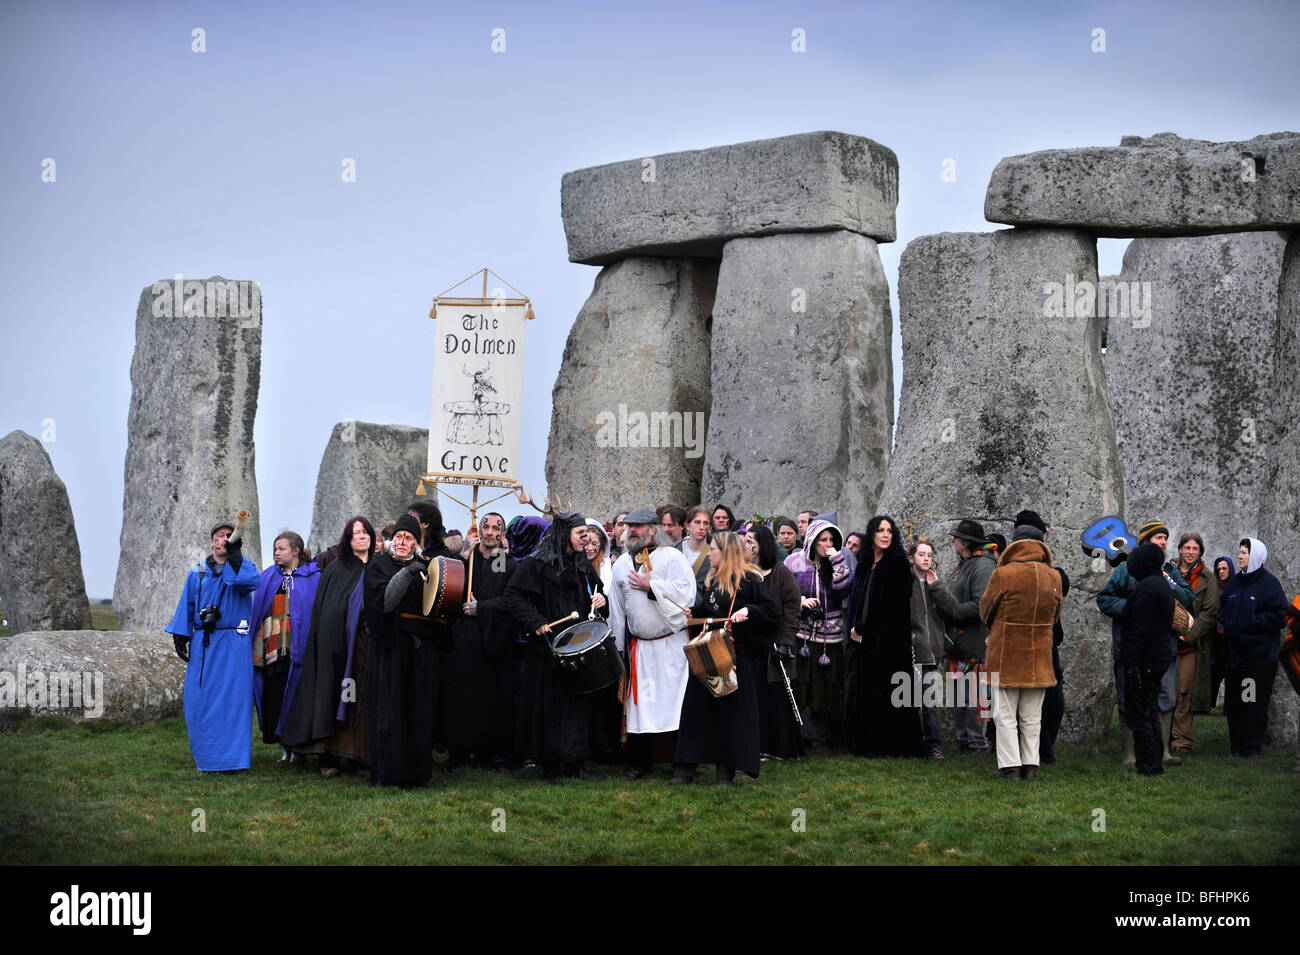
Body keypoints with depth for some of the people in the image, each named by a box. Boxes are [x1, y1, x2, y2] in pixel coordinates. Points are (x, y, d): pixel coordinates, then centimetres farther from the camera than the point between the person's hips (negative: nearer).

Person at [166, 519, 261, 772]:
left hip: (233, 645, -3)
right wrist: (180, 636, 4)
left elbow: (251, 581, -20)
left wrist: (235, 555, -23)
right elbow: (187, 604, 12)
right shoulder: (197, 572, 11)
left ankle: (230, 756, 0)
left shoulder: (242, 568, 4)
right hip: (202, 644, 3)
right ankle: (205, 755, 13)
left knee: (231, 700, -5)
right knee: (200, 700, 2)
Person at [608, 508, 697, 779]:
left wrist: (651, 585, -12)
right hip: (639, 646, 4)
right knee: (640, 703, 2)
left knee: (676, 701, -3)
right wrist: (618, 646, 13)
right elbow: (616, 609, 16)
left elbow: (686, 592, -14)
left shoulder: (671, 557, -1)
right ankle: (640, 762, 11)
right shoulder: (621, 565, 13)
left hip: (672, 643, -4)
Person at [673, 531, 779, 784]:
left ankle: (727, 768, 5)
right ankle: (686, 767, 7)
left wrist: (748, 611, -23)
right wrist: (693, 611, 8)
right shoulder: (712, 579, 15)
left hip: (738, 655, -7)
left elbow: (772, 612, -8)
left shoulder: (750, 579, -6)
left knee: (733, 708, -2)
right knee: (697, 704, 3)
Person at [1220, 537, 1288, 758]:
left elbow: (1279, 616, -13)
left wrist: (1251, 621, -15)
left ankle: (1253, 747, 3)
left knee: (1255, 702, -4)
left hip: (1260, 655, -7)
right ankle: (1236, 745, 17)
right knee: (1234, 701, 9)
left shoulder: (1269, 583, -7)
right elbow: (1222, 606, 27)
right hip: (1235, 653, 7)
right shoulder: (1235, 583, 14)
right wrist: (1224, 621, 7)